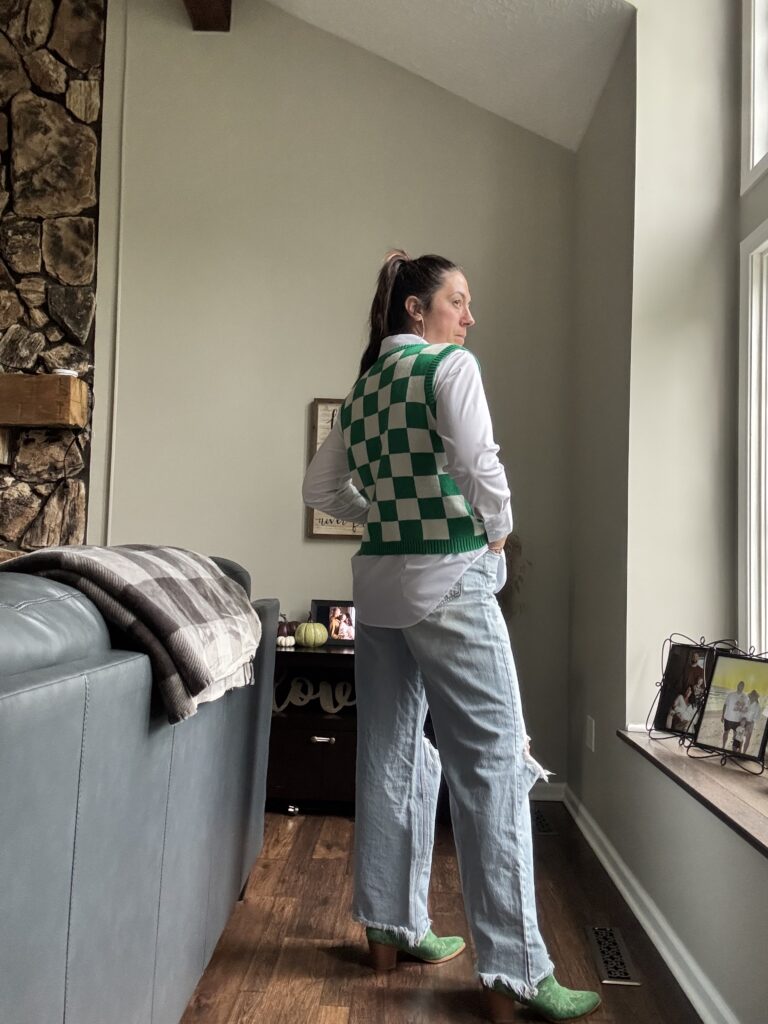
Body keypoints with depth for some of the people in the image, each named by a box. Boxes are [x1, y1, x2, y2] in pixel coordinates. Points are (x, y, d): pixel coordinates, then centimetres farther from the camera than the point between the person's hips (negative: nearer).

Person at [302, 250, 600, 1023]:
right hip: (449, 582, -7)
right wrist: (498, 530, -4)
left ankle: (390, 929, 24)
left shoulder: (363, 387, 14)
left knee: (392, 754, 13)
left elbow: (321, 487, 17)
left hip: (377, 583, 8)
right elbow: (479, 467, -21)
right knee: (492, 762, -3)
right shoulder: (451, 366, -6)